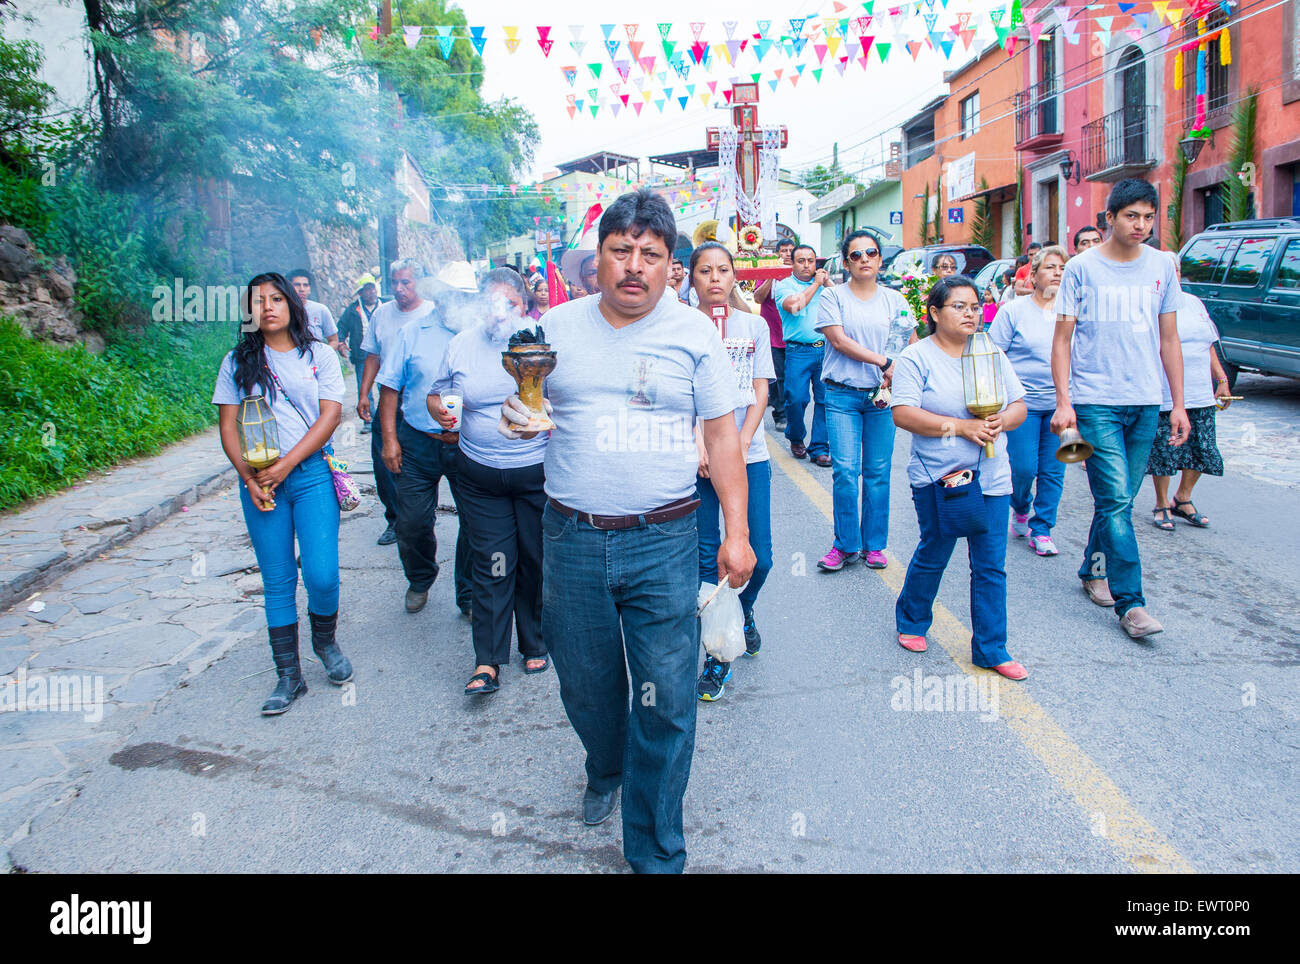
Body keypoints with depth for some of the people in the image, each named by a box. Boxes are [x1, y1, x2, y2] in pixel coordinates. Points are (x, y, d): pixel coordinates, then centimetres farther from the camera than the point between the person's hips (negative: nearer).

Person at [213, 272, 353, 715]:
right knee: (277, 580, 4)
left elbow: (330, 416, -3)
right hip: (259, 481, 2)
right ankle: (288, 675, 14)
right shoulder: (238, 362, 9)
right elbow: (228, 426, 6)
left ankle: (325, 640, 21)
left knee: (322, 574, -10)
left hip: (312, 475, -1)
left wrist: (286, 464, -12)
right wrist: (250, 477, -8)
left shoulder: (319, 356, 5)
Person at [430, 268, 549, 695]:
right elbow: (436, 394, 15)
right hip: (480, 477, 1)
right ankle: (487, 662, 7)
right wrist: (442, 412, -7)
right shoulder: (462, 345, 7)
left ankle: (535, 645, 28)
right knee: (490, 565, 0)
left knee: (536, 560, 9)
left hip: (538, 472, -1)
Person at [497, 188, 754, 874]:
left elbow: (721, 435, 2)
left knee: (666, 700, -2)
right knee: (585, 683, 16)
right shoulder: (558, 326, 6)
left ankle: (655, 852, 15)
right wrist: (515, 416, -12)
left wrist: (736, 532, -3)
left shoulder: (692, 332, 1)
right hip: (572, 539, 2)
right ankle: (605, 771, 48)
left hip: (664, 541, -2)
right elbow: (525, 407, 14)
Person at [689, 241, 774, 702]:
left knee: (759, 557, 1)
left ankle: (743, 611, 34)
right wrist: (700, 445, -15)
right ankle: (717, 655, 14)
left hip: (750, 456, 2)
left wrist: (740, 446, -8)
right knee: (707, 560, 0)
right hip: (698, 458, -2)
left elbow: (760, 393, 5)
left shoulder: (755, 326, 9)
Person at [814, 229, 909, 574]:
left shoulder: (894, 299, 10)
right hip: (843, 394, -2)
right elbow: (839, 341, -9)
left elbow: (911, 344, 9)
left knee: (878, 472, 4)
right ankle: (846, 545, 6)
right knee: (845, 470, -7)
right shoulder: (833, 296, 3)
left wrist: (897, 371, -10)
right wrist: (883, 361, -15)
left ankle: (874, 544, 16)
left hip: (882, 395, 2)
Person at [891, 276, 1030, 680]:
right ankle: (912, 621, 35)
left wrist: (1001, 421, -11)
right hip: (937, 477, -4)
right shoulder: (916, 357, -5)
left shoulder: (991, 354, 10)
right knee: (932, 556, 10)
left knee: (991, 566, 4)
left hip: (992, 477, 4)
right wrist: (959, 426, -20)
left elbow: (1019, 406, 12)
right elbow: (903, 414, -15)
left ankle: (990, 649, 15)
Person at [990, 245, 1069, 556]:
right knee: (1024, 468, -5)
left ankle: (1041, 530, 15)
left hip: (1061, 403, 3)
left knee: (1053, 470, 3)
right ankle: (1020, 509, 27)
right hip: (1023, 402, -3)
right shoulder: (1013, 311, 0)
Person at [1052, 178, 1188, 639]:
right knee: (1116, 502, -9)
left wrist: (1178, 404, 9)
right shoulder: (1082, 268, -2)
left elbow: (1169, 340, 13)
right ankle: (1130, 603, -6)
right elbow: (1062, 340, -1)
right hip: (1095, 402, -4)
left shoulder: (1162, 267, 9)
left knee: (1120, 499, 11)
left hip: (1146, 402, 4)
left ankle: (1094, 569, 31)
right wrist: (1064, 402, -10)